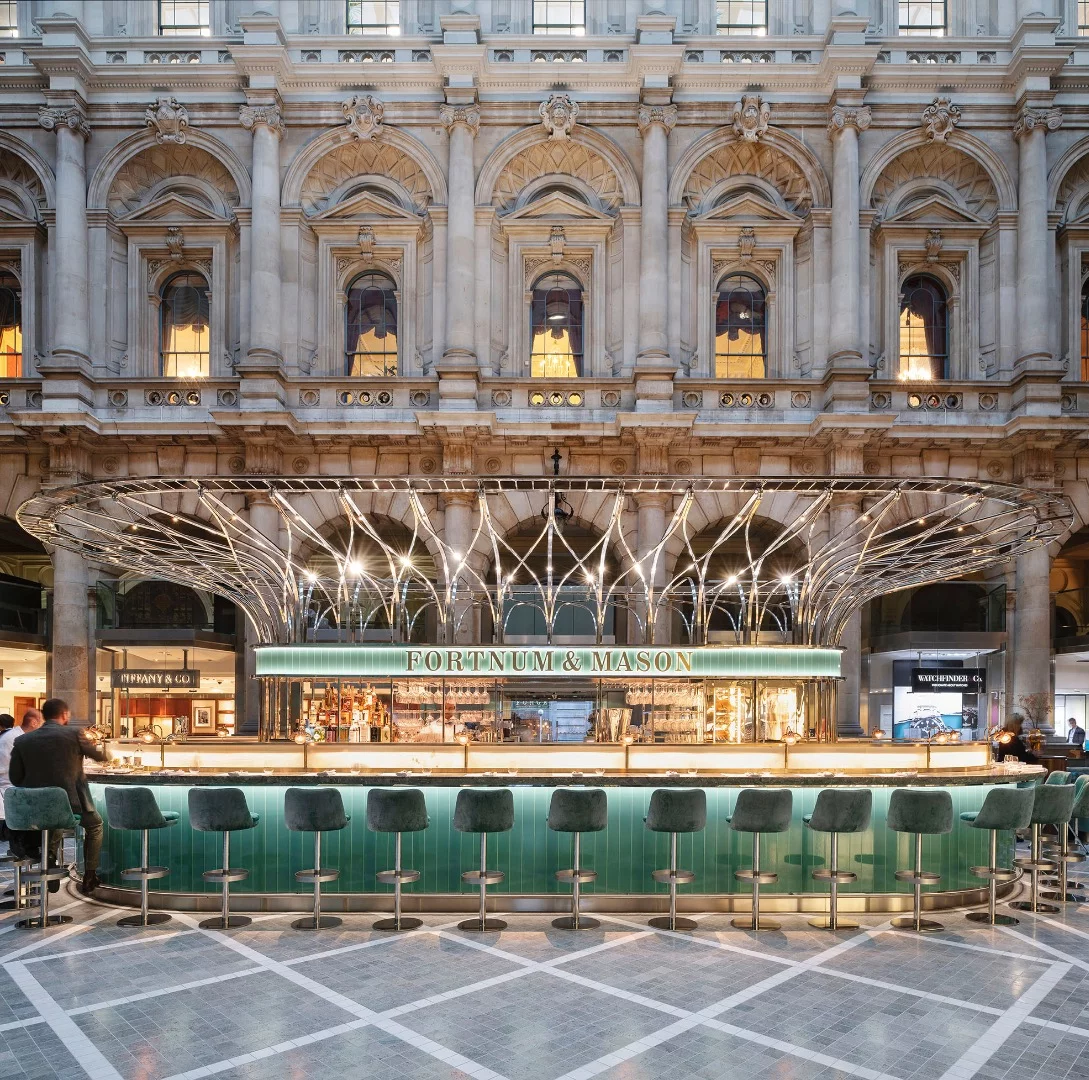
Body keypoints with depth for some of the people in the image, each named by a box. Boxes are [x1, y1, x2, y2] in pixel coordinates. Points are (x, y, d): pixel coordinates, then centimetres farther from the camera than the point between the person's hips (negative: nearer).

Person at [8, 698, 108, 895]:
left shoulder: (22, 741, 0)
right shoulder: (74, 734, -7)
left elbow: (15, 778, 3)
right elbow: (99, 755, 9)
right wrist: (107, 753, 34)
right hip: (71, 803, -3)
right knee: (94, 825, 27)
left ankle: (51, 863, 33)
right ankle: (89, 878, 23)